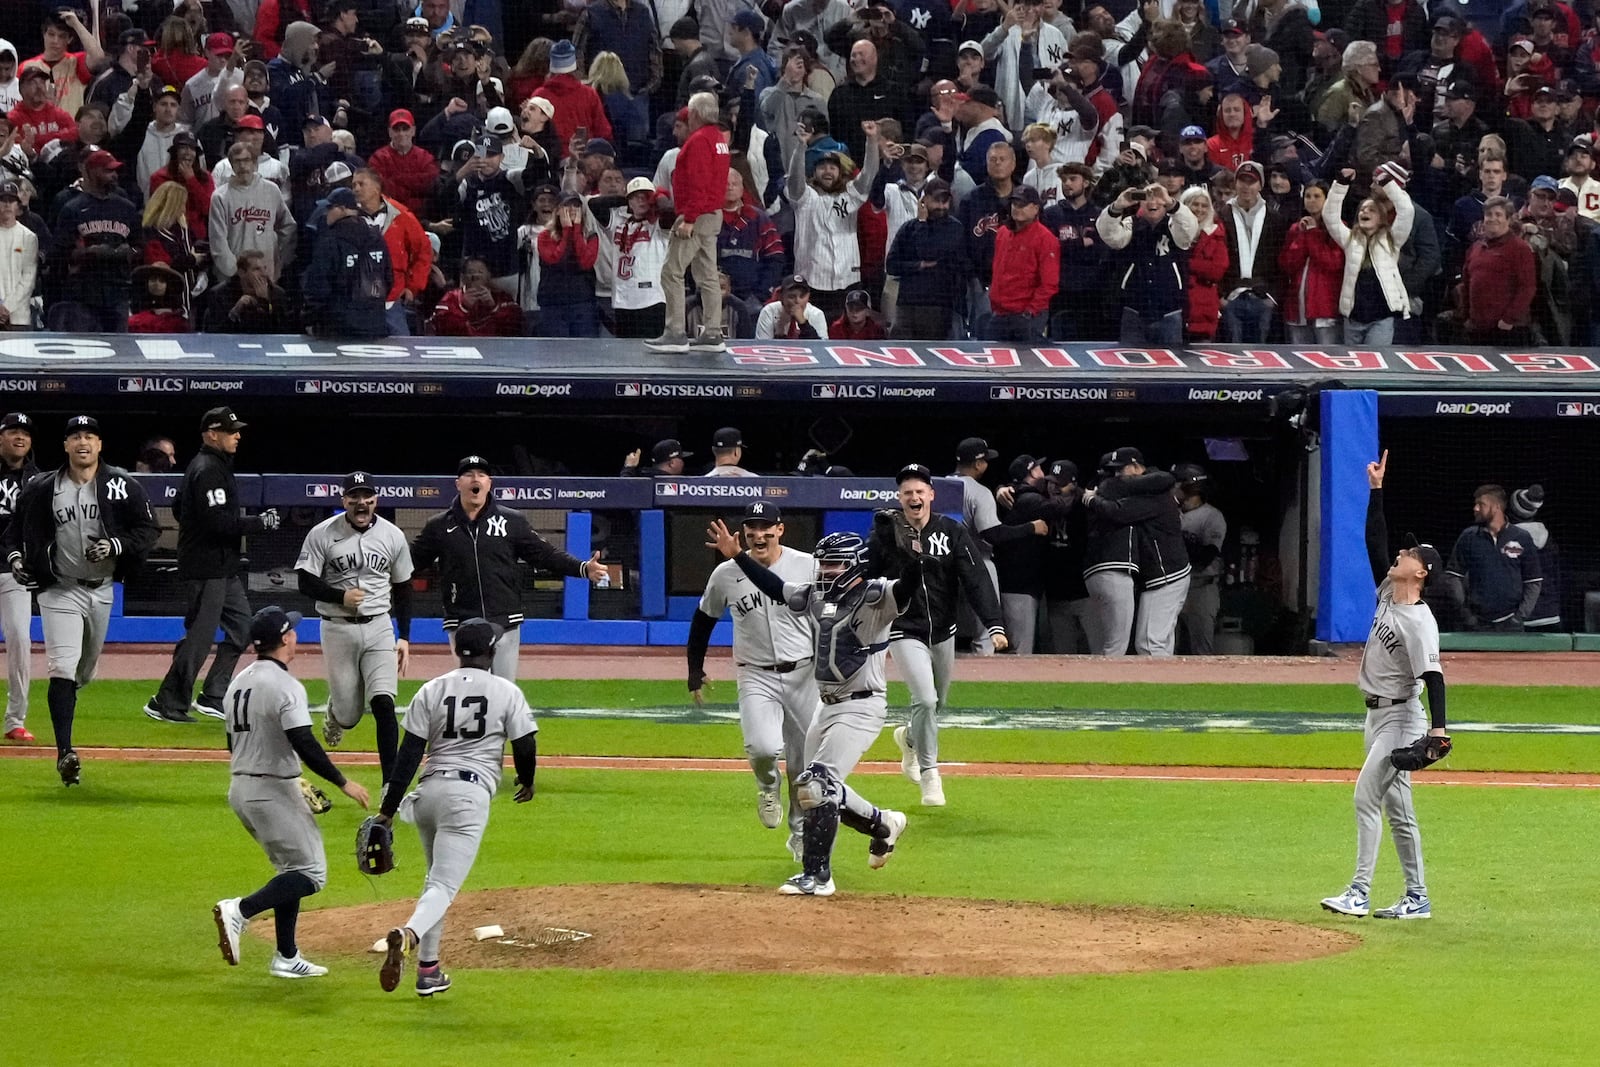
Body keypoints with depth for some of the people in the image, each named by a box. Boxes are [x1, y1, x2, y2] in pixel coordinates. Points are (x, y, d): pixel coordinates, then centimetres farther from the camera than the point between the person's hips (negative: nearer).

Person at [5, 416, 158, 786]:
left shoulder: (122, 486, -5)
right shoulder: (41, 489, -4)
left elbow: (149, 530, -3)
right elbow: (14, 527, 7)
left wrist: (115, 546, -19)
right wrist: (15, 556, -11)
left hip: (101, 590, 3)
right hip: (59, 591, -3)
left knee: (85, 672, 17)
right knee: (63, 668, -16)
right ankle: (65, 752, -21)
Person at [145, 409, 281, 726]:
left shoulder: (200, 465, 15)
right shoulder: (208, 470, -18)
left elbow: (178, 508, 22)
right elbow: (218, 522, -25)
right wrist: (260, 523, -19)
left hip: (223, 567, 11)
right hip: (206, 568, -11)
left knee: (240, 626, 12)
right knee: (200, 636, -7)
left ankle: (212, 697, 15)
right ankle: (168, 703, -1)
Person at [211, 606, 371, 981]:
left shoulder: (239, 682, 11)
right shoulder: (285, 686, -16)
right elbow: (304, 743, -24)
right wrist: (343, 783, -18)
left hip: (240, 788, 9)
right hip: (273, 792, -9)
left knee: (291, 869, 19)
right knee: (311, 874, -4)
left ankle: (286, 958, 16)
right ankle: (241, 910, -20)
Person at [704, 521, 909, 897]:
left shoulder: (876, 599, -15)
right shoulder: (816, 596, 9)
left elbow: (909, 580, -34)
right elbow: (776, 587, 23)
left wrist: (892, 540, -48)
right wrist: (737, 555, 20)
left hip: (860, 708, -9)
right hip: (826, 706, 9)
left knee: (817, 784, -17)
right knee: (822, 788, 18)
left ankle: (817, 876, -10)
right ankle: (883, 824, 41)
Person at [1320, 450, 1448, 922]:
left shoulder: (1419, 621, -18)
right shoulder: (1387, 593, 6)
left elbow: (1433, 673, -26)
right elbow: (1375, 542, 11)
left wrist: (1438, 726, -35)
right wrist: (1376, 490, 7)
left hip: (1401, 716, -9)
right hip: (1377, 712, 9)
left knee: (1367, 795, -16)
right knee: (1396, 807, 11)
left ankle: (1359, 892, -19)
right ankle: (1417, 897, 15)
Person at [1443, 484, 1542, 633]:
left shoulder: (1522, 538, 4)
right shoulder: (1469, 537, 6)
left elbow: (1534, 582, 7)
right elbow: (1452, 577, 7)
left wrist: (1521, 614, -3)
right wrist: (1464, 611, -2)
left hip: (1510, 621, -1)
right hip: (1477, 623, 1)